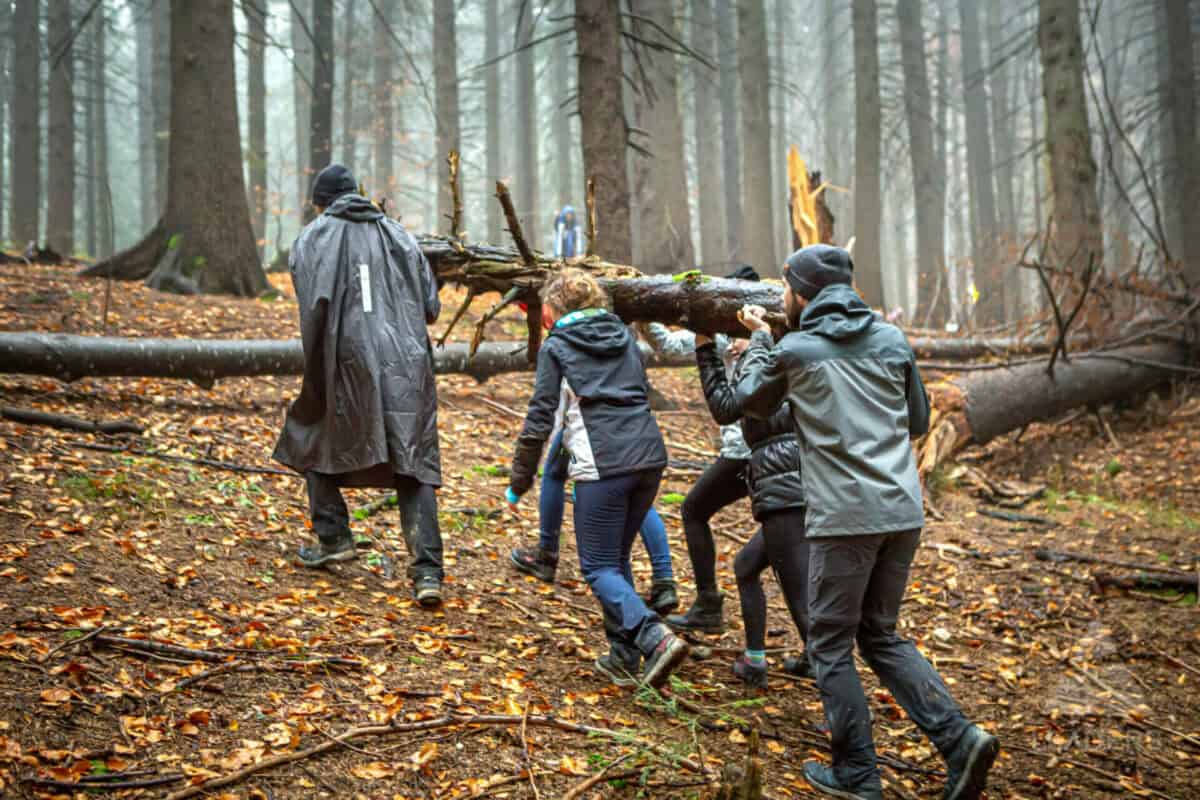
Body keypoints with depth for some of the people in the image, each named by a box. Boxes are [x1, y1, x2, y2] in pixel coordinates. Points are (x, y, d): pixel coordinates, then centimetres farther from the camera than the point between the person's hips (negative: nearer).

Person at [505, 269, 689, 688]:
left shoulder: (556, 346, 2)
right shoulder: (624, 336, 18)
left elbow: (541, 418, -1)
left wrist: (519, 482, 5)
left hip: (602, 465, -6)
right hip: (649, 456, 6)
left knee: (599, 566, 1)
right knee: (618, 557, 19)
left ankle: (656, 639, -18)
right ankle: (623, 656, 18)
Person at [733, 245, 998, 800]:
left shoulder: (793, 350, -2)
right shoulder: (892, 339, 9)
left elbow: (751, 403, 17)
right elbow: (918, 421, 17)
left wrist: (759, 340, 29)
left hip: (844, 515, -5)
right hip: (904, 510, 5)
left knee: (831, 645, 9)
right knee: (881, 635, 18)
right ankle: (958, 738, 4)